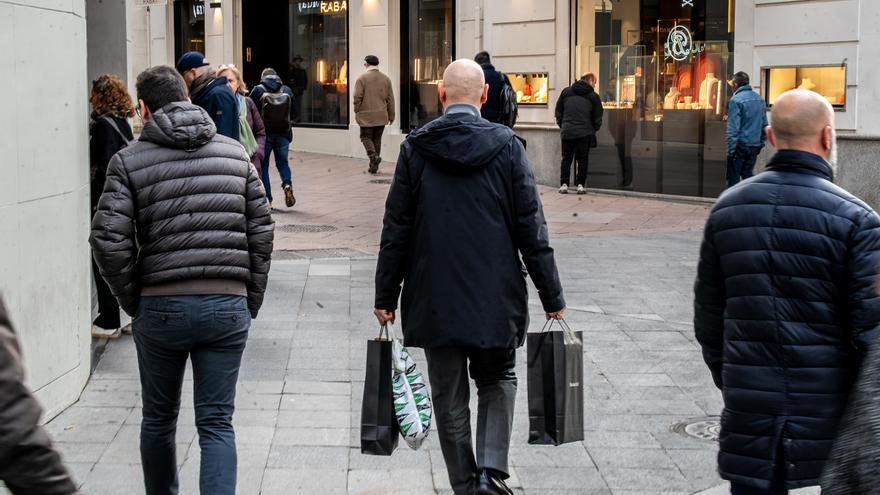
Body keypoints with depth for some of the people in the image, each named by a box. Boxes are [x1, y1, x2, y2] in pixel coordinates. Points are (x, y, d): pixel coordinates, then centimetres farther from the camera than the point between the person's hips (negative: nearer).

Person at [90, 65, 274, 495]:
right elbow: (261, 231, 6)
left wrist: (132, 300, 3)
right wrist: (251, 300, 12)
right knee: (216, 424, 4)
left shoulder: (129, 161, -1)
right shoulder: (235, 153, 8)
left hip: (160, 308, -1)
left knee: (158, 420, 17)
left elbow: (109, 241, -10)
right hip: (227, 306, 1)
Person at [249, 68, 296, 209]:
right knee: (282, 162, 18)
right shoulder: (287, 90, 3)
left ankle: (267, 199, 1)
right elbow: (291, 111, 6)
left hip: (264, 133, -2)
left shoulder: (258, 90, -5)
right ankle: (287, 184, -11)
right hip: (283, 133, 2)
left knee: (263, 165, 7)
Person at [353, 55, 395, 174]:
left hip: (366, 116, -4)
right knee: (377, 139, 11)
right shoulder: (386, 79, 5)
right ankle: (374, 165, 14)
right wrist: (391, 116, 15)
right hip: (381, 116, 4)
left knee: (366, 137, 6)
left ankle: (373, 156, -19)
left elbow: (357, 97, -11)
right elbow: (390, 99, 8)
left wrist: (357, 111, 4)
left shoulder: (362, 78, -8)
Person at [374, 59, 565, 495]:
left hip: (434, 298, 0)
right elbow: (531, 229, -4)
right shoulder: (507, 146, -4)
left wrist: (386, 296, 7)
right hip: (495, 297, 0)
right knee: (497, 381, 19)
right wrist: (552, 298, 3)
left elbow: (395, 230, -1)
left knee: (449, 397, 11)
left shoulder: (415, 148, -3)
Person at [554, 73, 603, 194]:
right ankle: (581, 185, 5)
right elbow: (597, 118, 4)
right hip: (585, 133, -2)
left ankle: (564, 184, 5)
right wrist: (593, 130, 21)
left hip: (567, 132, 2)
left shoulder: (566, 91, 7)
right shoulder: (593, 96, 1)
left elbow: (558, 112, 10)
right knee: (582, 159, 8)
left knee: (566, 159, 9)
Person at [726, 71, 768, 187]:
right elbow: (764, 124, 13)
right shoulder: (759, 99, 9)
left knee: (733, 178, -1)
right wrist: (761, 143, 20)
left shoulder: (736, 100, -13)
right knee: (748, 174, 16)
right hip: (755, 145, 7)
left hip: (741, 144, -7)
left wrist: (730, 150, -16)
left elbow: (733, 128, -17)